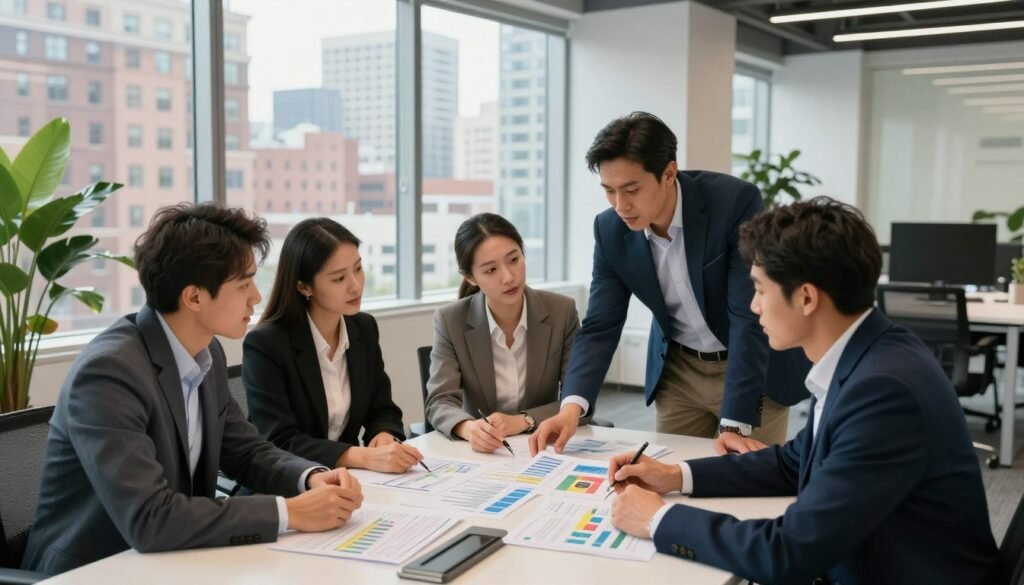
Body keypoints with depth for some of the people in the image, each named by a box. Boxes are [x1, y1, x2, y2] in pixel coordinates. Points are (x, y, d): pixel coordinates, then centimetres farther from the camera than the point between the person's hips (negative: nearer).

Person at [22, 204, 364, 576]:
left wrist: (311, 478, -9)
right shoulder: (108, 372, -24)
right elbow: (148, 520, -30)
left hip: (171, 563, 7)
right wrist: (290, 513, -26)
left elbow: (246, 453, 10)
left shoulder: (207, 354, 0)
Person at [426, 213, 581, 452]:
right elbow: (440, 402, -11)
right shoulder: (450, 321, -6)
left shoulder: (562, 311, -5)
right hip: (481, 453, 0)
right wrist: (469, 428, -31)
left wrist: (522, 421, -20)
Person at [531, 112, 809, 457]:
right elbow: (600, 326, -11)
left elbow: (750, 318, -28)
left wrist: (735, 424, -32)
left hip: (757, 368, -3)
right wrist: (572, 405, -28)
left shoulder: (735, 202, -26)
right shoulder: (611, 229, -13)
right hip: (677, 370, 3)